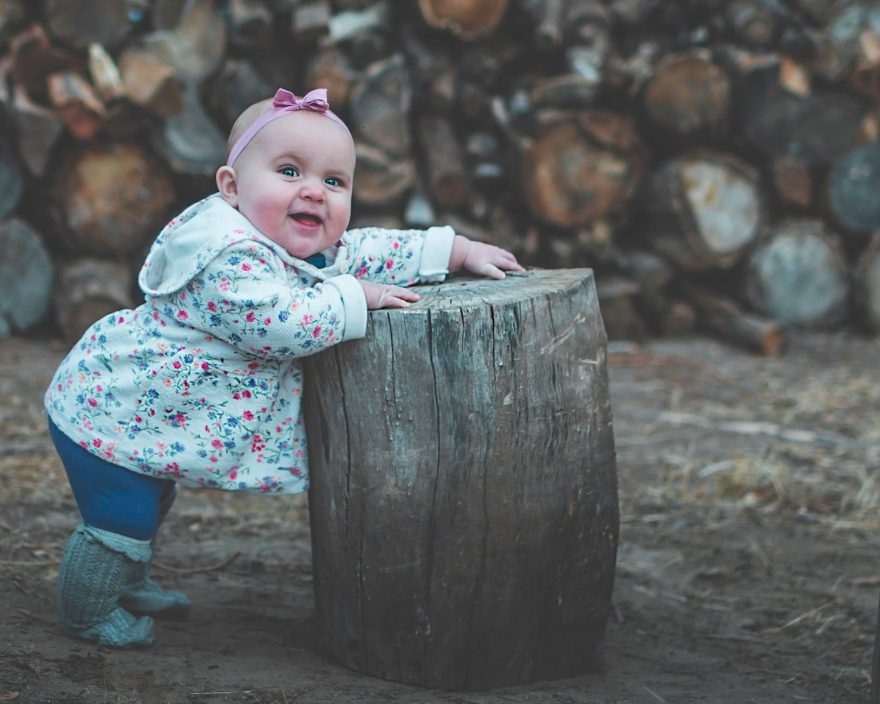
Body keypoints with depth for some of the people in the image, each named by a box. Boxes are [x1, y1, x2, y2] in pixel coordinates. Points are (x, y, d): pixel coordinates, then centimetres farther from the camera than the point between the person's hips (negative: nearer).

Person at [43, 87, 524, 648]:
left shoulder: (311, 249, 0)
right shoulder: (226, 258, -32)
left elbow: (369, 252, 10)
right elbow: (276, 324, -38)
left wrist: (459, 250, 6)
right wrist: (356, 297, -28)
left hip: (141, 411, 10)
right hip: (108, 411, -10)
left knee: (147, 507, 29)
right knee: (122, 520, -2)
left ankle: (129, 583, 50)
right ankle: (89, 613, 20)